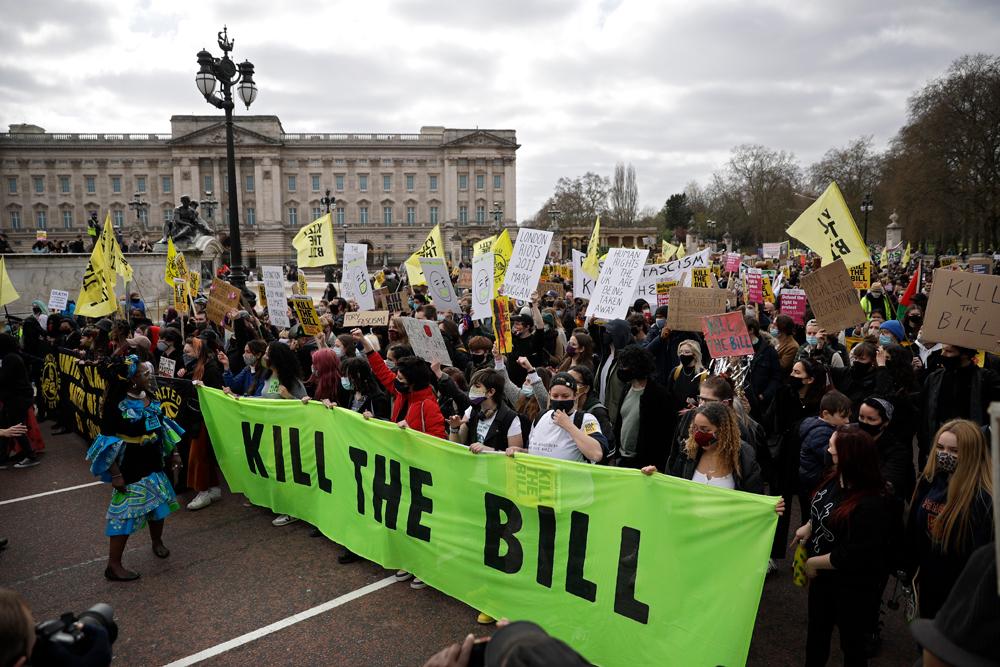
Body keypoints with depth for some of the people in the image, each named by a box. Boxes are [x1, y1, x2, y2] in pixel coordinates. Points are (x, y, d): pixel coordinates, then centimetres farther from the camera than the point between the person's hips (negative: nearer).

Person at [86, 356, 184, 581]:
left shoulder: (150, 399, 0)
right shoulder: (117, 406, -19)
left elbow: (163, 427, 12)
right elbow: (108, 442, -17)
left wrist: (174, 453, 12)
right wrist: (115, 474, -18)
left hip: (153, 465, 7)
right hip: (130, 469, -7)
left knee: (158, 504, 19)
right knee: (126, 513, 0)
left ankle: (157, 542, 44)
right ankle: (113, 565, 13)